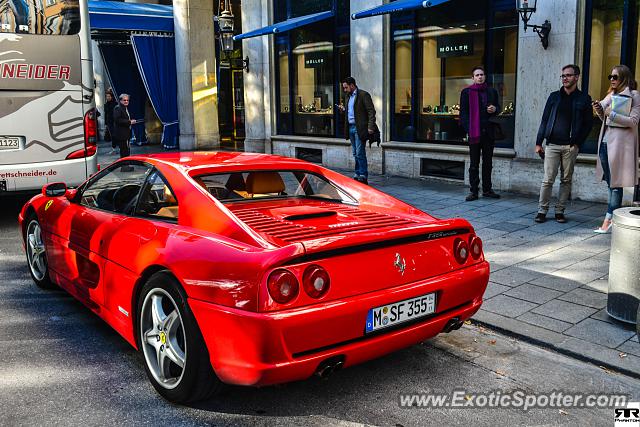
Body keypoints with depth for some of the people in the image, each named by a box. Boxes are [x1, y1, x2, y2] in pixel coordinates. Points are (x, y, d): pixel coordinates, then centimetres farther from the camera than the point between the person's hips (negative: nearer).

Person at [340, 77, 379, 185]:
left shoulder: (363, 95, -8)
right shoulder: (347, 96, 17)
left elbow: (371, 111, -12)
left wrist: (370, 127, -19)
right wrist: (343, 109, 5)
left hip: (360, 128, -8)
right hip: (350, 127, 8)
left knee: (360, 153, -10)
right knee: (355, 153, 11)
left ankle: (363, 176, -5)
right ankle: (358, 174, 18)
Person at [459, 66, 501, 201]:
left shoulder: (492, 91, 12)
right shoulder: (466, 92, 1)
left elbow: (498, 108, 22)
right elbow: (463, 112, -2)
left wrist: (495, 109, -3)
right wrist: (468, 129, -12)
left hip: (488, 131, 4)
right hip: (474, 132, -4)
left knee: (488, 162, 10)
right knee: (474, 164, 1)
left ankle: (487, 189, 20)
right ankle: (474, 191, 5)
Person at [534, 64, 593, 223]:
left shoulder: (584, 99, 6)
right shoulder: (554, 96, 10)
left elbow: (589, 123, 6)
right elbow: (545, 120, 9)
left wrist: (578, 142, -4)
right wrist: (538, 142, 4)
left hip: (571, 146, 0)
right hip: (552, 144, 0)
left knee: (566, 180, 5)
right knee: (548, 179, -2)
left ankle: (560, 211, 12)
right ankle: (542, 210, 4)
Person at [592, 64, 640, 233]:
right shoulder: (611, 95, 17)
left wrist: (612, 114, -16)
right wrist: (600, 111, 0)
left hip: (620, 142, -7)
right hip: (606, 140, 7)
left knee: (616, 182, -6)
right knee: (610, 182, 9)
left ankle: (608, 220, -7)